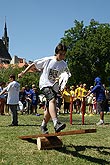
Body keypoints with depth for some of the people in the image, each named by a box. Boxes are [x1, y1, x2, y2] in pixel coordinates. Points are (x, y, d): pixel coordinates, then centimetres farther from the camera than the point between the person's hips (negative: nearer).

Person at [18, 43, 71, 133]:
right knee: (52, 99, -32)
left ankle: (44, 126, 29)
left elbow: (67, 76, 7)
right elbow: (33, 65, 4)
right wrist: (23, 73, 2)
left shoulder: (64, 65, 4)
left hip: (55, 87, 5)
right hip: (45, 84, -5)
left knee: (49, 109, 7)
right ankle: (56, 123, -45)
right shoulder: (47, 60, -4)